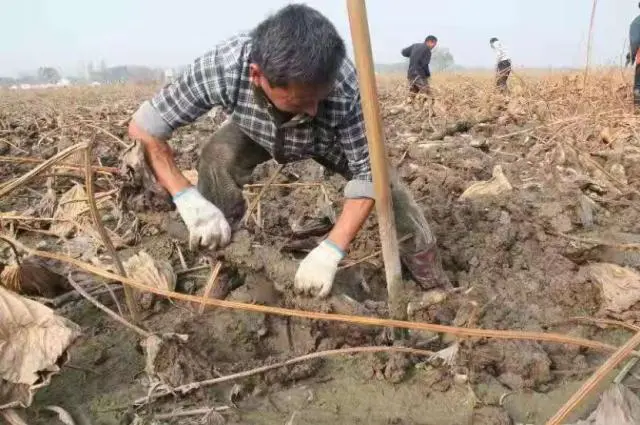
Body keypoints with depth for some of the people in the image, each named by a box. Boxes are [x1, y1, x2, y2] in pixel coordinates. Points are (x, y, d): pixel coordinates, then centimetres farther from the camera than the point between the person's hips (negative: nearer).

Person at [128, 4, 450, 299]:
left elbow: (366, 173, -34)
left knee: (382, 175, -17)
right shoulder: (220, 68, -41)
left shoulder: (344, 84, -43)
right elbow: (144, 126, -31)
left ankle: (435, 285, 3)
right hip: (254, 134, 0)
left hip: (331, 138, 0)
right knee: (217, 159, -29)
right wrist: (186, 197, -45)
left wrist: (330, 250, -45)